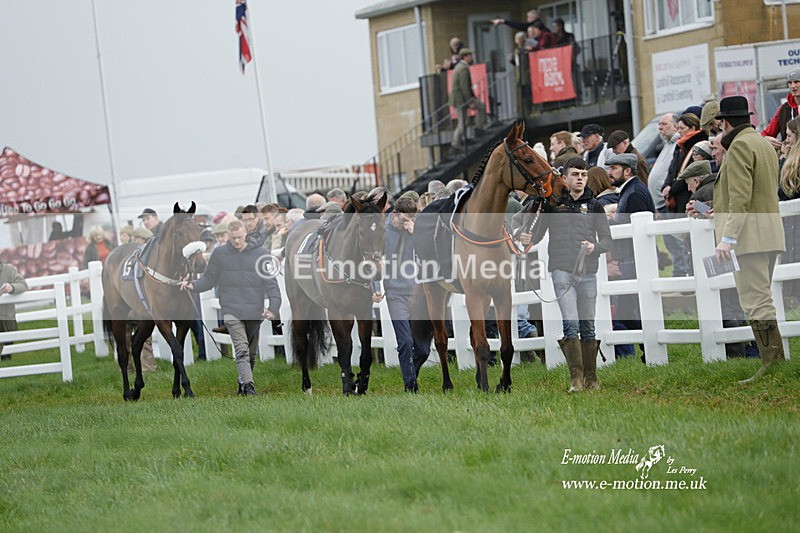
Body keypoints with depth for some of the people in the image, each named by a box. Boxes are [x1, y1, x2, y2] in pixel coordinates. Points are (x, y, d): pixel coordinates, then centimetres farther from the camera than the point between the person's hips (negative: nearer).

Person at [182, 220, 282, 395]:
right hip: (231, 311, -2)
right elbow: (209, 279, 11)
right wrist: (193, 286, -8)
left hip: (255, 312, 2)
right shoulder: (219, 254, 4)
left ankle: (243, 384, 29)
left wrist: (274, 306, -10)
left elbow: (271, 283, 2)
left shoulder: (260, 254, 3)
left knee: (251, 353, 12)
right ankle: (248, 386, -27)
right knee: (242, 350, -17)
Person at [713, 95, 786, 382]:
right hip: (771, 232, 10)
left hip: (749, 232, -10)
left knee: (756, 302, -12)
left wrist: (728, 237, -23)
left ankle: (772, 366, -16)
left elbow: (740, 196, -19)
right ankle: (777, 363, 13)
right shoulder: (764, 143, 20)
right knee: (762, 299, 13)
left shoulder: (740, 145, -10)